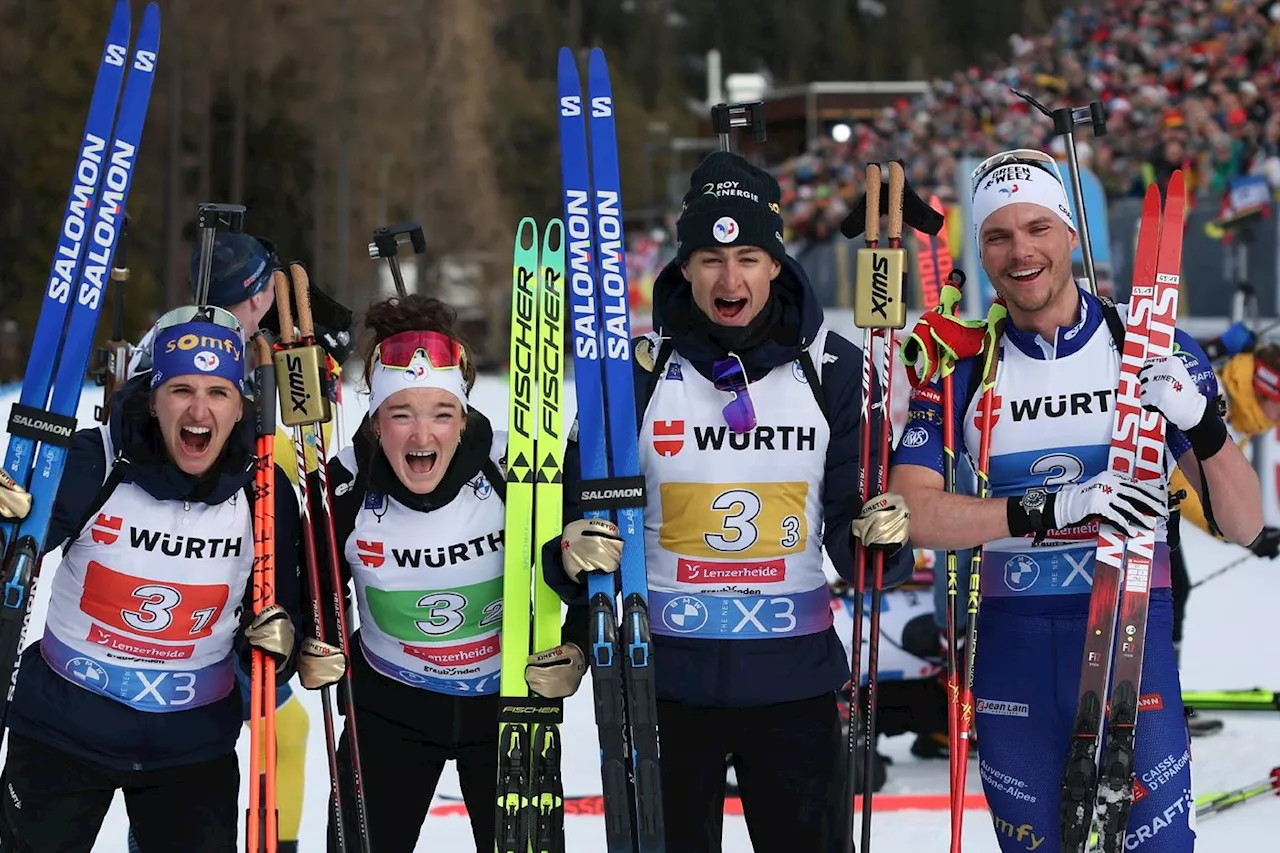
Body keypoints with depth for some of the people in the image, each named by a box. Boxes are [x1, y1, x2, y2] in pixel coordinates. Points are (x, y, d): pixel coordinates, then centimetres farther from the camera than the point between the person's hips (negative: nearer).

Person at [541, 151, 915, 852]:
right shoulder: (638, 367, -3)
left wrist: (879, 538, -20)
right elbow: (584, 505, 0)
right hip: (666, 678, -1)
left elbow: (850, 518, 2)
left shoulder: (832, 367, 0)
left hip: (796, 679, 1)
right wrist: (574, 553, -22)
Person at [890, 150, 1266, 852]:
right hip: (1010, 640, 2)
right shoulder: (963, 368, 3)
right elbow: (909, 510, -11)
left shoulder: (1151, 345, 0)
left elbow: (1243, 526, 0)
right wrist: (1049, 509, -23)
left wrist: (1202, 425, -21)